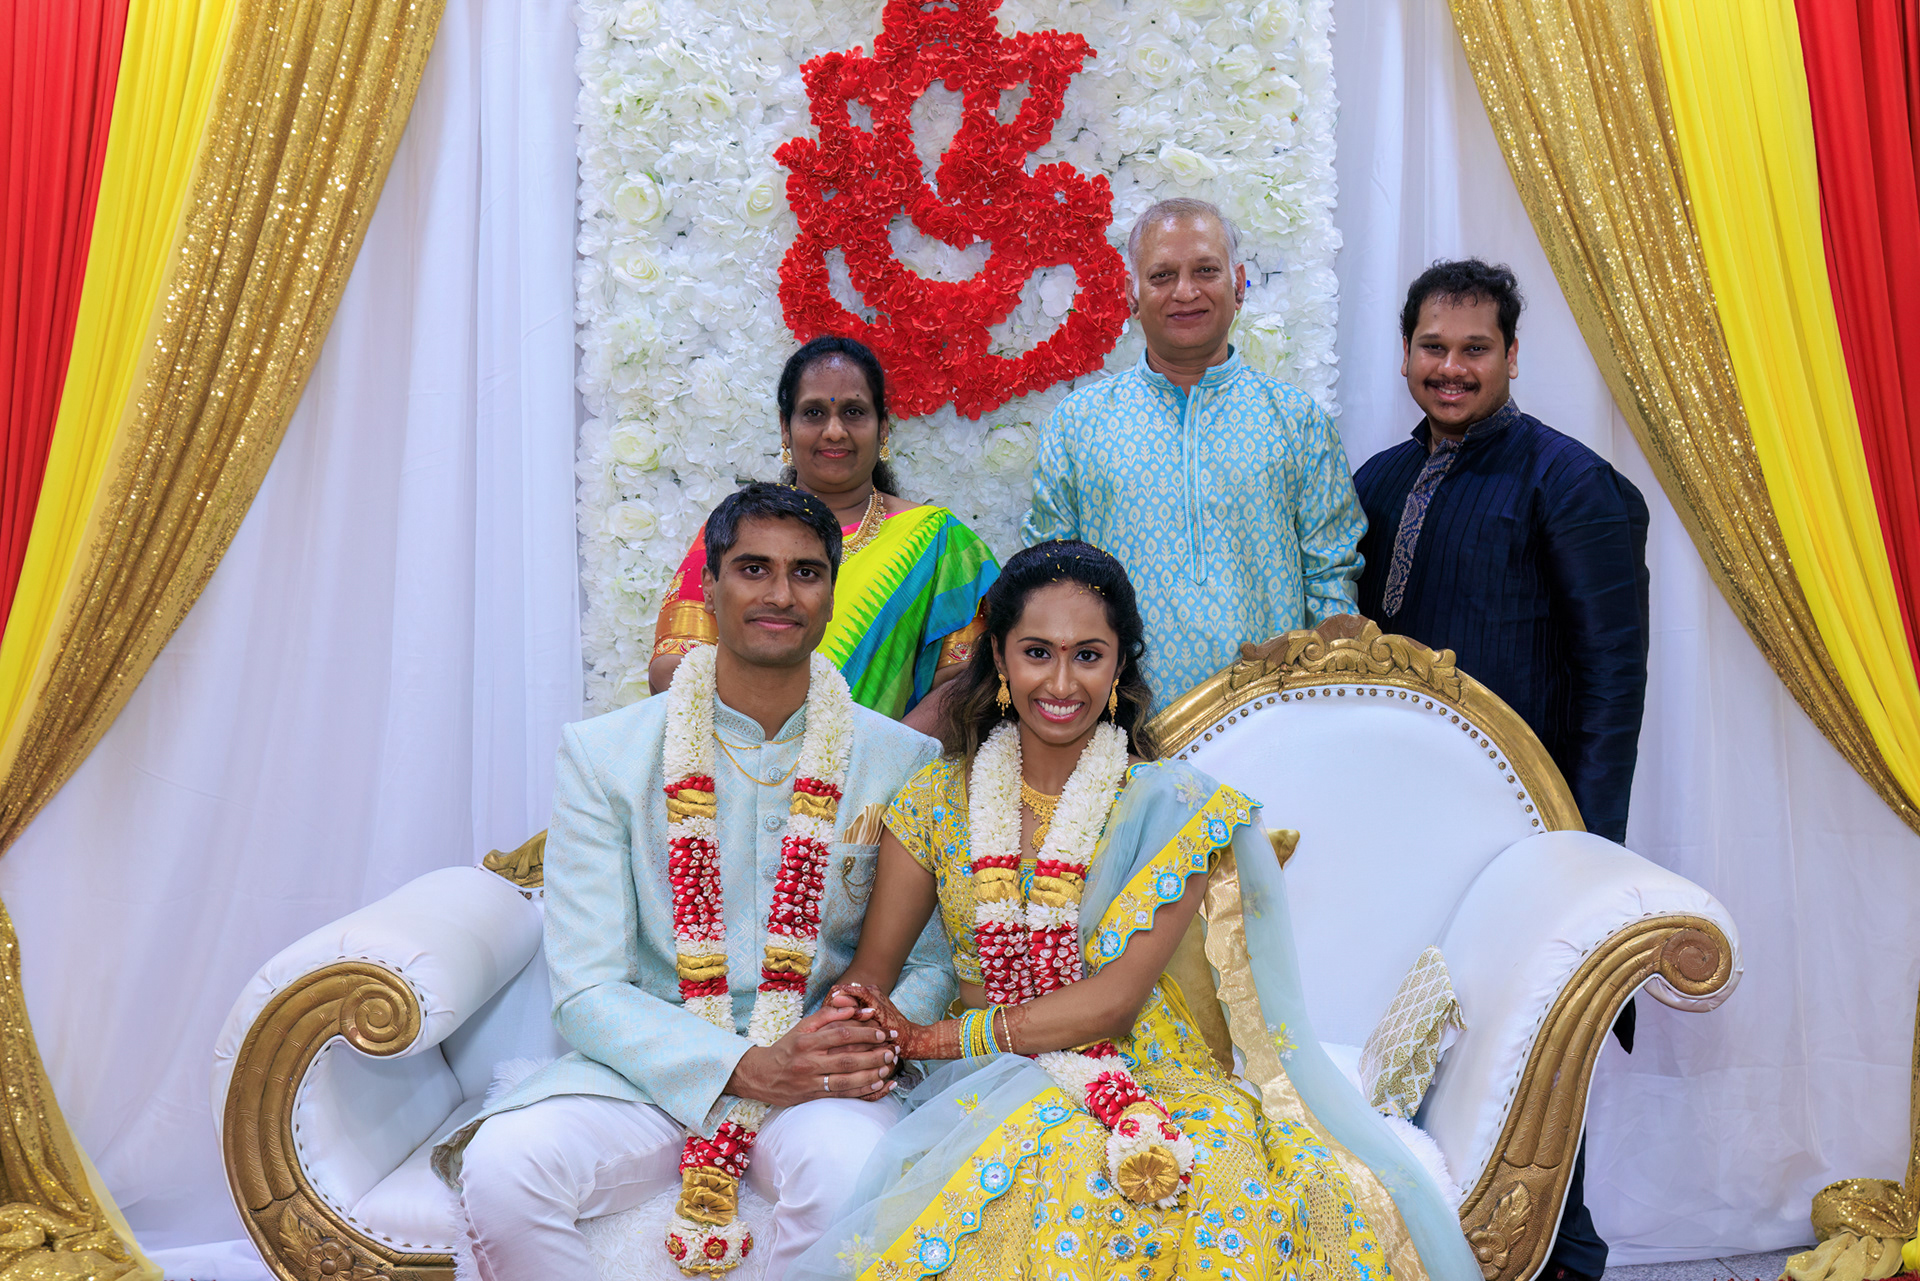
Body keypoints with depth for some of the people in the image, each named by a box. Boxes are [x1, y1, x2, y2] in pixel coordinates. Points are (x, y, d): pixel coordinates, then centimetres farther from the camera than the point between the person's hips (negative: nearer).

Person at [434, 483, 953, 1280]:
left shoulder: (903, 760, 2)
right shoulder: (603, 755, 0)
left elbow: (932, 962, 8)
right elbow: (587, 991, -4)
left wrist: (875, 1040, -16)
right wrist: (746, 1067, -19)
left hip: (822, 1079, 0)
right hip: (651, 1067, 0)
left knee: (851, 1168, -34)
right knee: (501, 1165, -28)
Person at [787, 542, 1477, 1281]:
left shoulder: (1174, 807, -4)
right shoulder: (939, 799, 6)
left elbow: (1115, 998, -12)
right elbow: (873, 967, 6)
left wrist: (934, 1039, -15)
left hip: (1147, 1078, -1)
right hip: (990, 1087, 2)